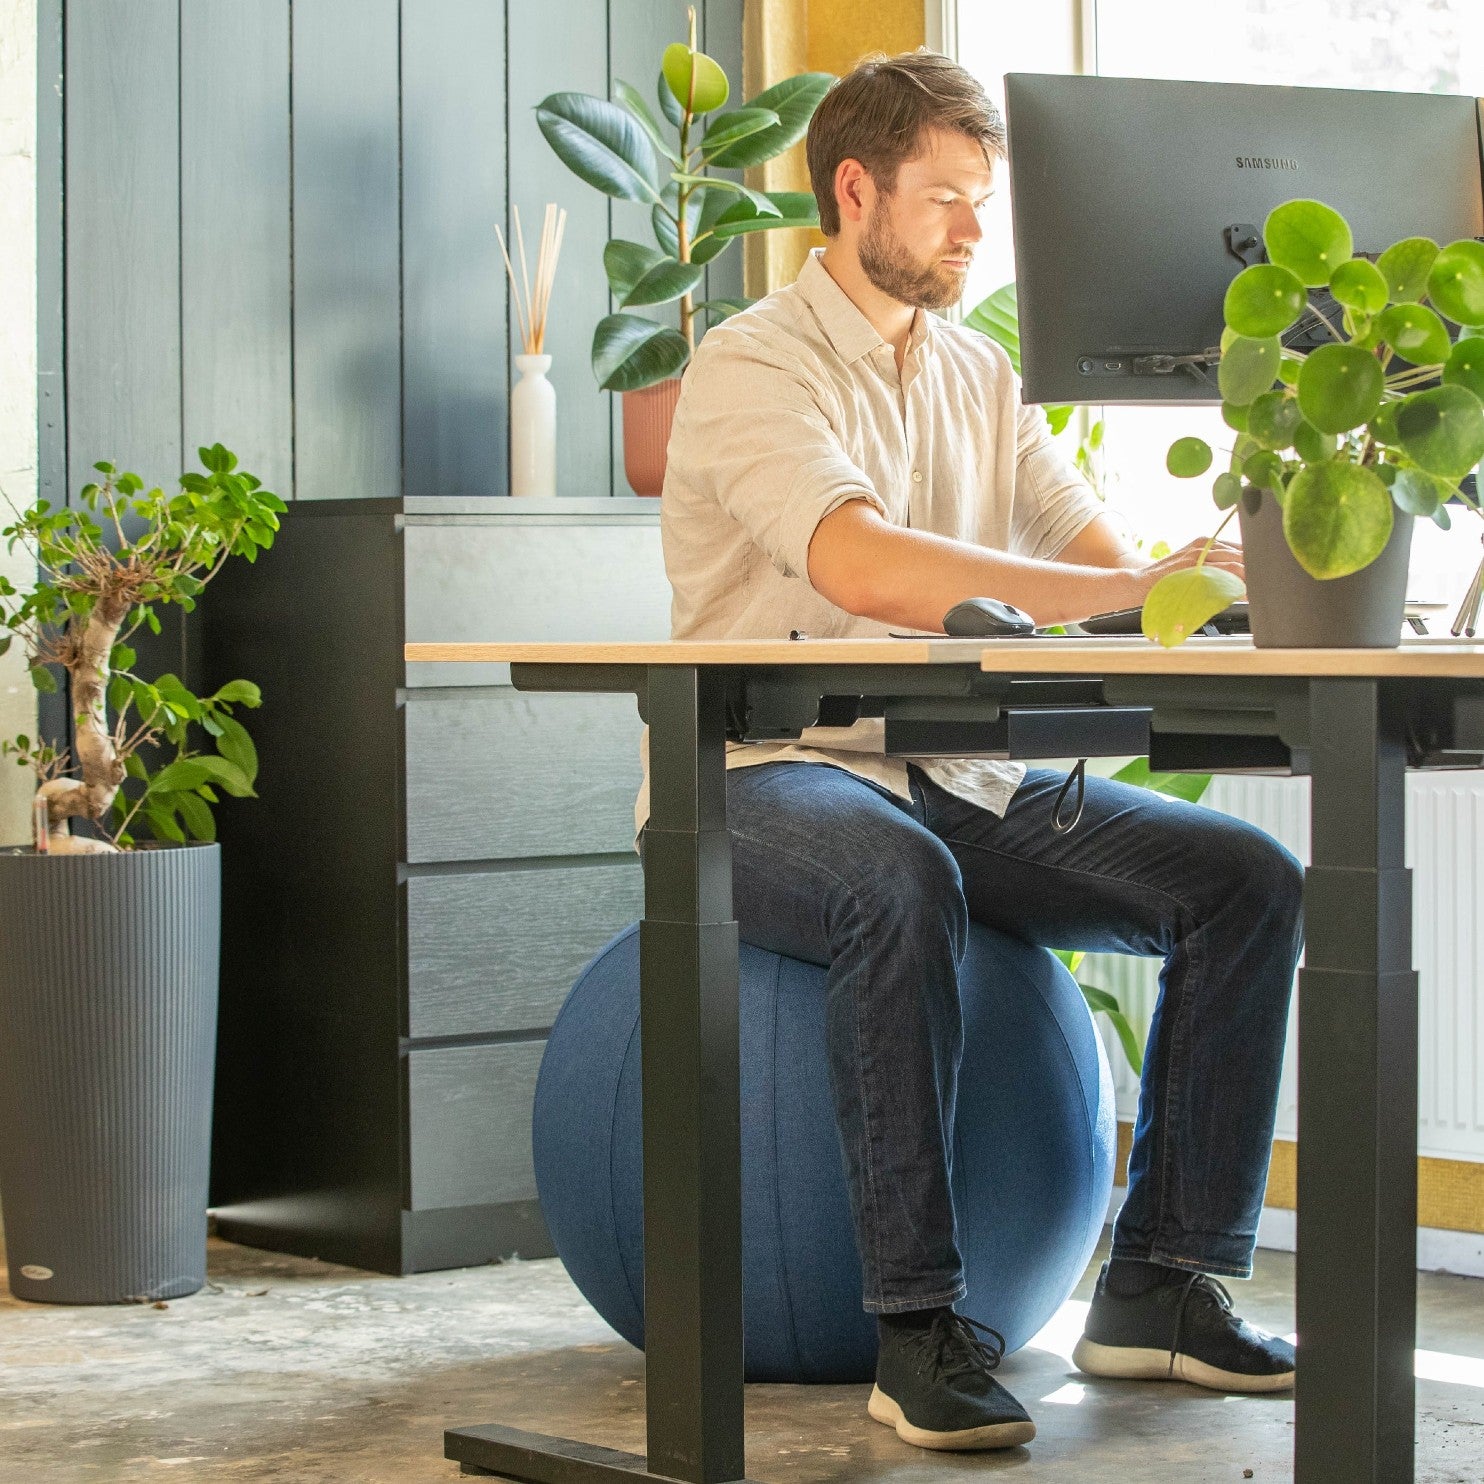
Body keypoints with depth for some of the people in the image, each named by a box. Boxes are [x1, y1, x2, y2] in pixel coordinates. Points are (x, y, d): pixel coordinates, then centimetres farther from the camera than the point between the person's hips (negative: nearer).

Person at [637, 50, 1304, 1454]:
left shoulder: (976, 374, 15)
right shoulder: (755, 367, -11)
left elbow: (1101, 549, 8)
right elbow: (869, 568, -28)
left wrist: (1208, 578, -16)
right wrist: (1135, 591, -33)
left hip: (954, 779, 7)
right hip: (764, 775, -7)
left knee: (1248, 876, -10)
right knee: (903, 882, -41)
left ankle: (1162, 1284, -8)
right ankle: (919, 1325, -34)